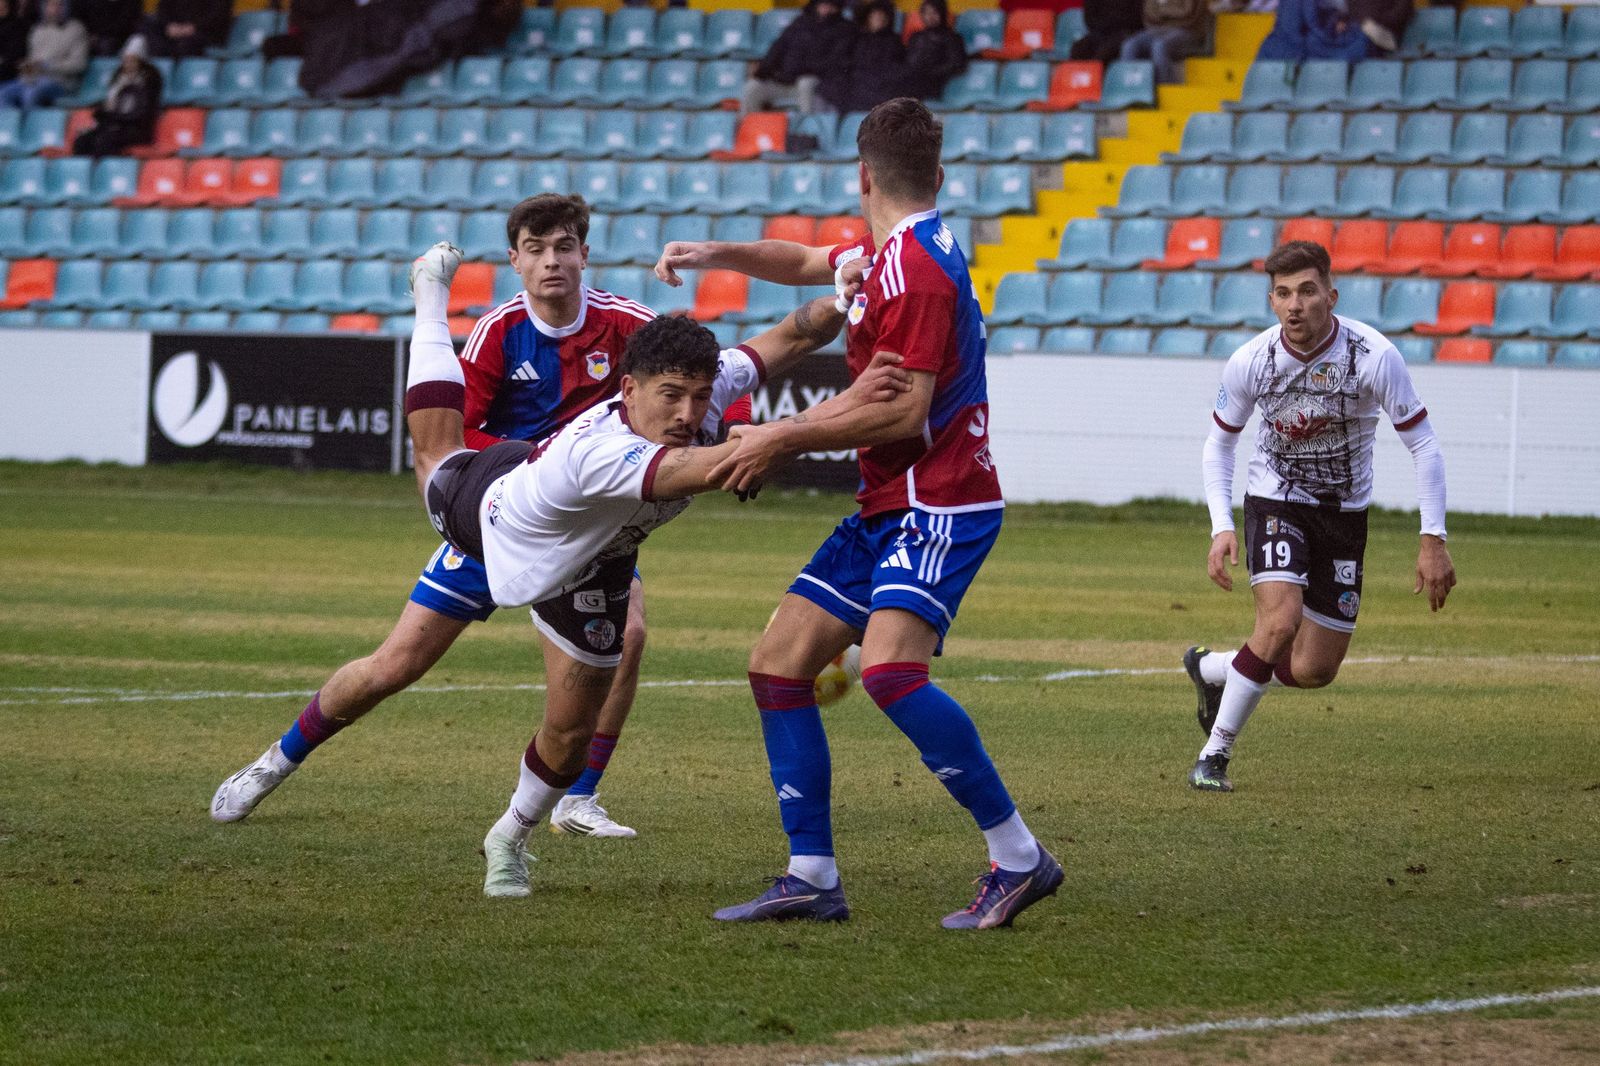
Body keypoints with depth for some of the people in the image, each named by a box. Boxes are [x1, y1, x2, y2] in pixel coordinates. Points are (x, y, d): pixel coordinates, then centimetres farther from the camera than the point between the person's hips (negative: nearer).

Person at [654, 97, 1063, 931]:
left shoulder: (915, 266, -15)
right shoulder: (889, 252, 15)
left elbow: (903, 411, -21)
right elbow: (809, 263, 37)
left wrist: (784, 438, -14)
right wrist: (718, 254, 23)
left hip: (939, 504, -10)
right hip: (887, 508, 10)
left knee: (888, 668, -29)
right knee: (777, 666, 5)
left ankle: (1018, 856, -21)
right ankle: (812, 877, 6)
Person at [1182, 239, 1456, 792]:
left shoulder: (1374, 356, -21)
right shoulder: (1250, 362, -17)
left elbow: (1423, 443, -12)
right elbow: (1220, 442, 2)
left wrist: (1433, 540, -15)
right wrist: (1221, 528, -9)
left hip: (1344, 513, 1)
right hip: (1275, 503, -1)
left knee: (1312, 673, 2)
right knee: (1280, 622, -27)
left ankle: (1210, 668, 32)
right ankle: (1214, 754, -10)